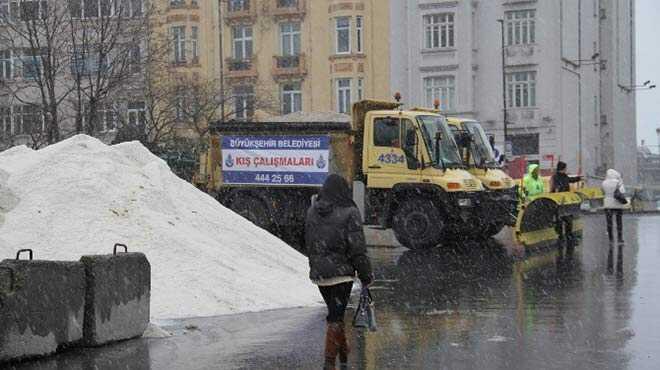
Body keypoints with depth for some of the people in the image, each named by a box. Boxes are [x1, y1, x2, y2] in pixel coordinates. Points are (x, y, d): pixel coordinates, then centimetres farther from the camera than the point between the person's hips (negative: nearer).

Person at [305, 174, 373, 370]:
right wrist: (366, 275, -6)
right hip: (341, 273, -6)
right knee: (336, 317, -1)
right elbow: (357, 247, -13)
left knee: (335, 313, 19)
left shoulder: (312, 212, 5)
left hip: (318, 273, 6)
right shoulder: (349, 213, -12)